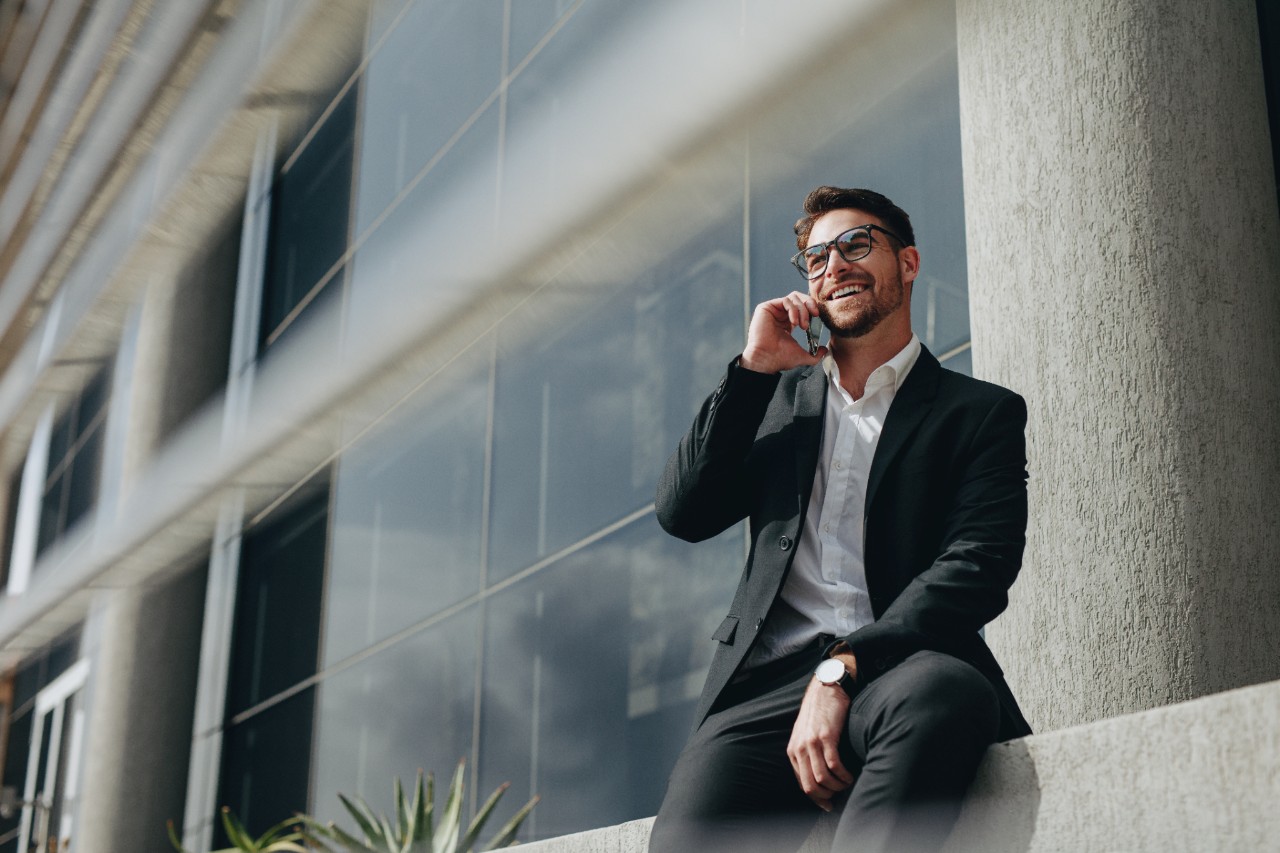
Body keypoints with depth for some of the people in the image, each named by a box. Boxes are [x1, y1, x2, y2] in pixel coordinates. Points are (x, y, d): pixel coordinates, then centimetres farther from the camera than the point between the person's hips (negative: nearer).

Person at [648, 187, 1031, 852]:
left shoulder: (981, 413, 13)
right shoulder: (781, 396, 25)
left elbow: (976, 569, -3)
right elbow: (682, 515, 13)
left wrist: (843, 670, -16)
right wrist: (753, 370, 6)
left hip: (900, 667, -1)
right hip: (767, 677, 2)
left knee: (943, 695, -39)